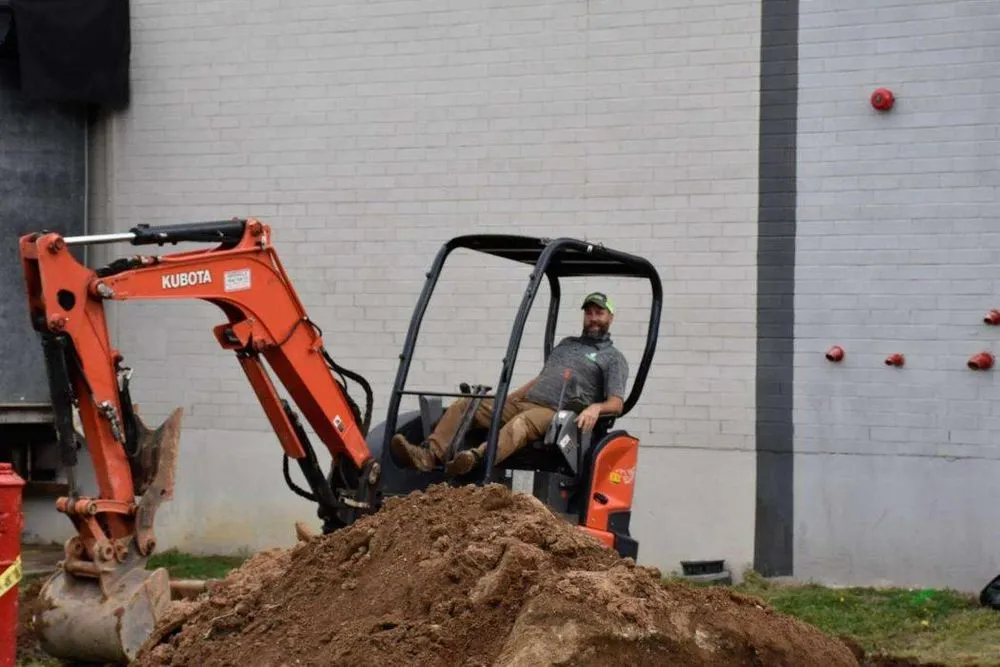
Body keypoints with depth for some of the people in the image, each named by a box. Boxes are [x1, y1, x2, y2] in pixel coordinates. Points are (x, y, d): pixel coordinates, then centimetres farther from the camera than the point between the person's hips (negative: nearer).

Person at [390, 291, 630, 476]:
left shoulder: (613, 358, 11)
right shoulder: (566, 343, 32)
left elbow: (616, 403, -2)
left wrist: (596, 407, -24)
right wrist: (505, 398, 22)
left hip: (556, 413, -8)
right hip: (522, 403, 8)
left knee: (521, 423, -41)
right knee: (463, 405, -9)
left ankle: (476, 459, -69)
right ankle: (430, 454, -32)